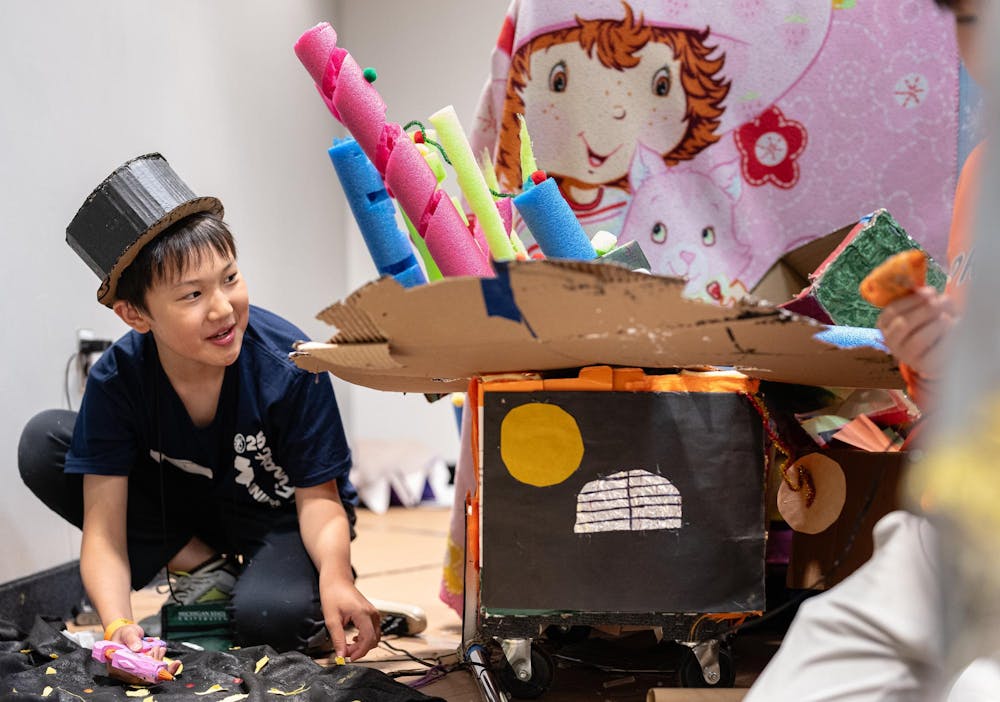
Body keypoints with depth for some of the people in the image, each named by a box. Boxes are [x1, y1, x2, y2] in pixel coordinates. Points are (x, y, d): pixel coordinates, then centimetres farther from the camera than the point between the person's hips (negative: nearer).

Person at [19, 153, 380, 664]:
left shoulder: (288, 366, -28)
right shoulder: (116, 380, -22)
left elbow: (317, 496, -21)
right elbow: (103, 523, -24)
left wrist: (335, 574, -43)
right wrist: (117, 624, -43)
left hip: (278, 517, -4)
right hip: (184, 507, 4)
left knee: (272, 617, -38)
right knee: (43, 442, -17)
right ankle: (201, 567, -6)